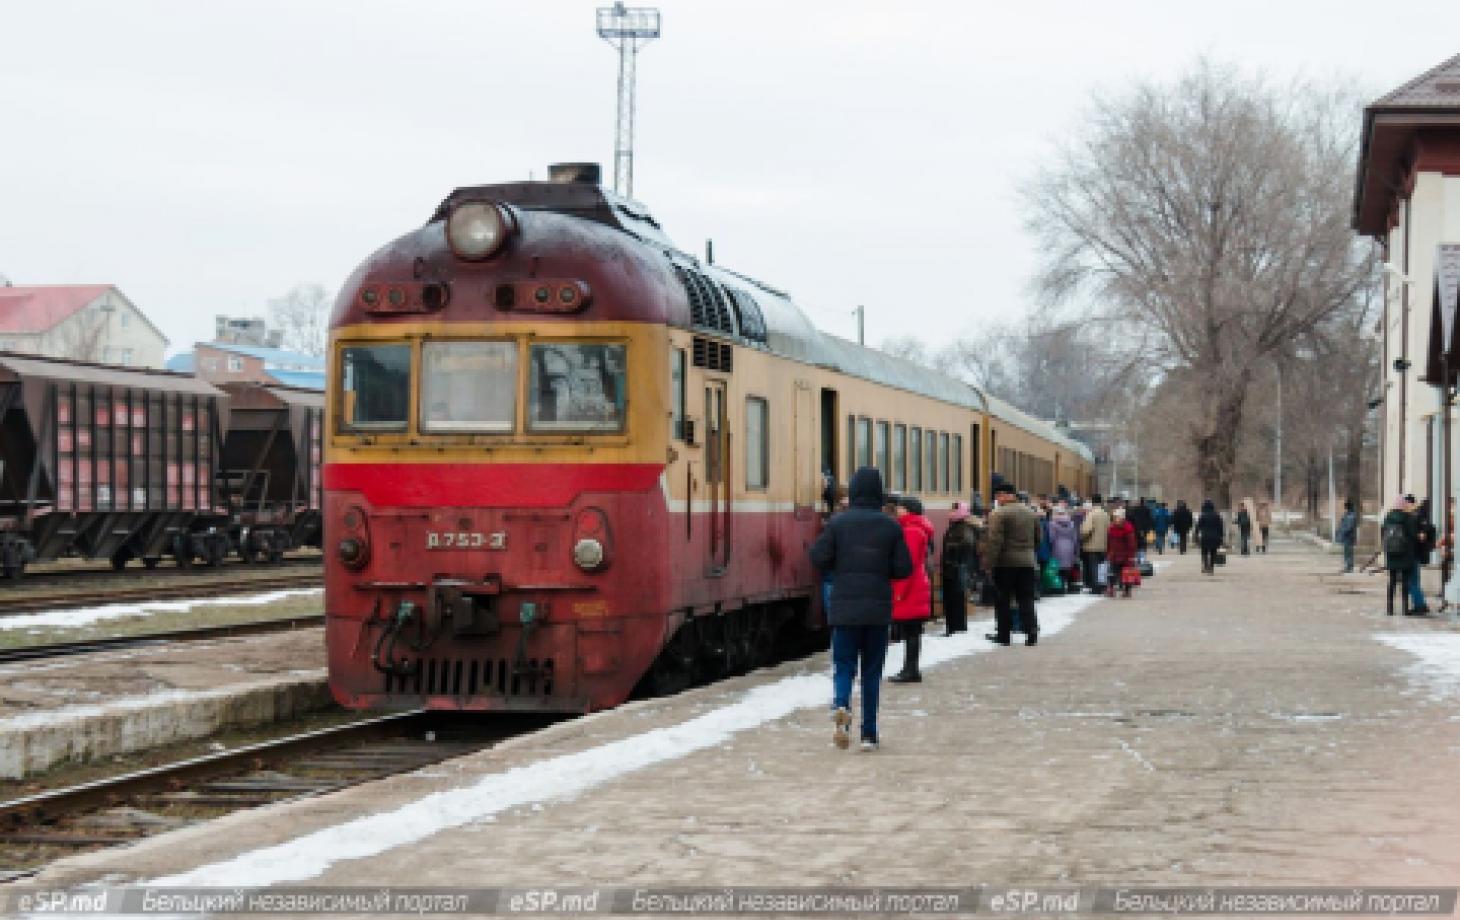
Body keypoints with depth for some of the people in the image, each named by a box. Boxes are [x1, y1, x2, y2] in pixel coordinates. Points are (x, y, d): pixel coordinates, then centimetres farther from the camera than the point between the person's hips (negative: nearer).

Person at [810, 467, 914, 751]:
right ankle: (869, 735, 9)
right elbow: (904, 568, -2)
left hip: (844, 607, -1)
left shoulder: (837, 522, -3)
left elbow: (819, 558, -7)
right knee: (872, 671, 9)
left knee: (844, 666, 6)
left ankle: (841, 704, -25)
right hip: (878, 610, 1)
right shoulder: (890, 526, -1)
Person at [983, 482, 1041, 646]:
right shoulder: (1031, 513, 10)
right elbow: (1038, 538, 16)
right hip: (1027, 562, 6)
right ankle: (1031, 634, 1)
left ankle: (1003, 635, 8)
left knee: (1002, 601, 4)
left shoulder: (999, 514, -14)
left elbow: (995, 542, -19)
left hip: (1005, 562, -6)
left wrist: (989, 563, -16)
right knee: (1026, 599, 9)